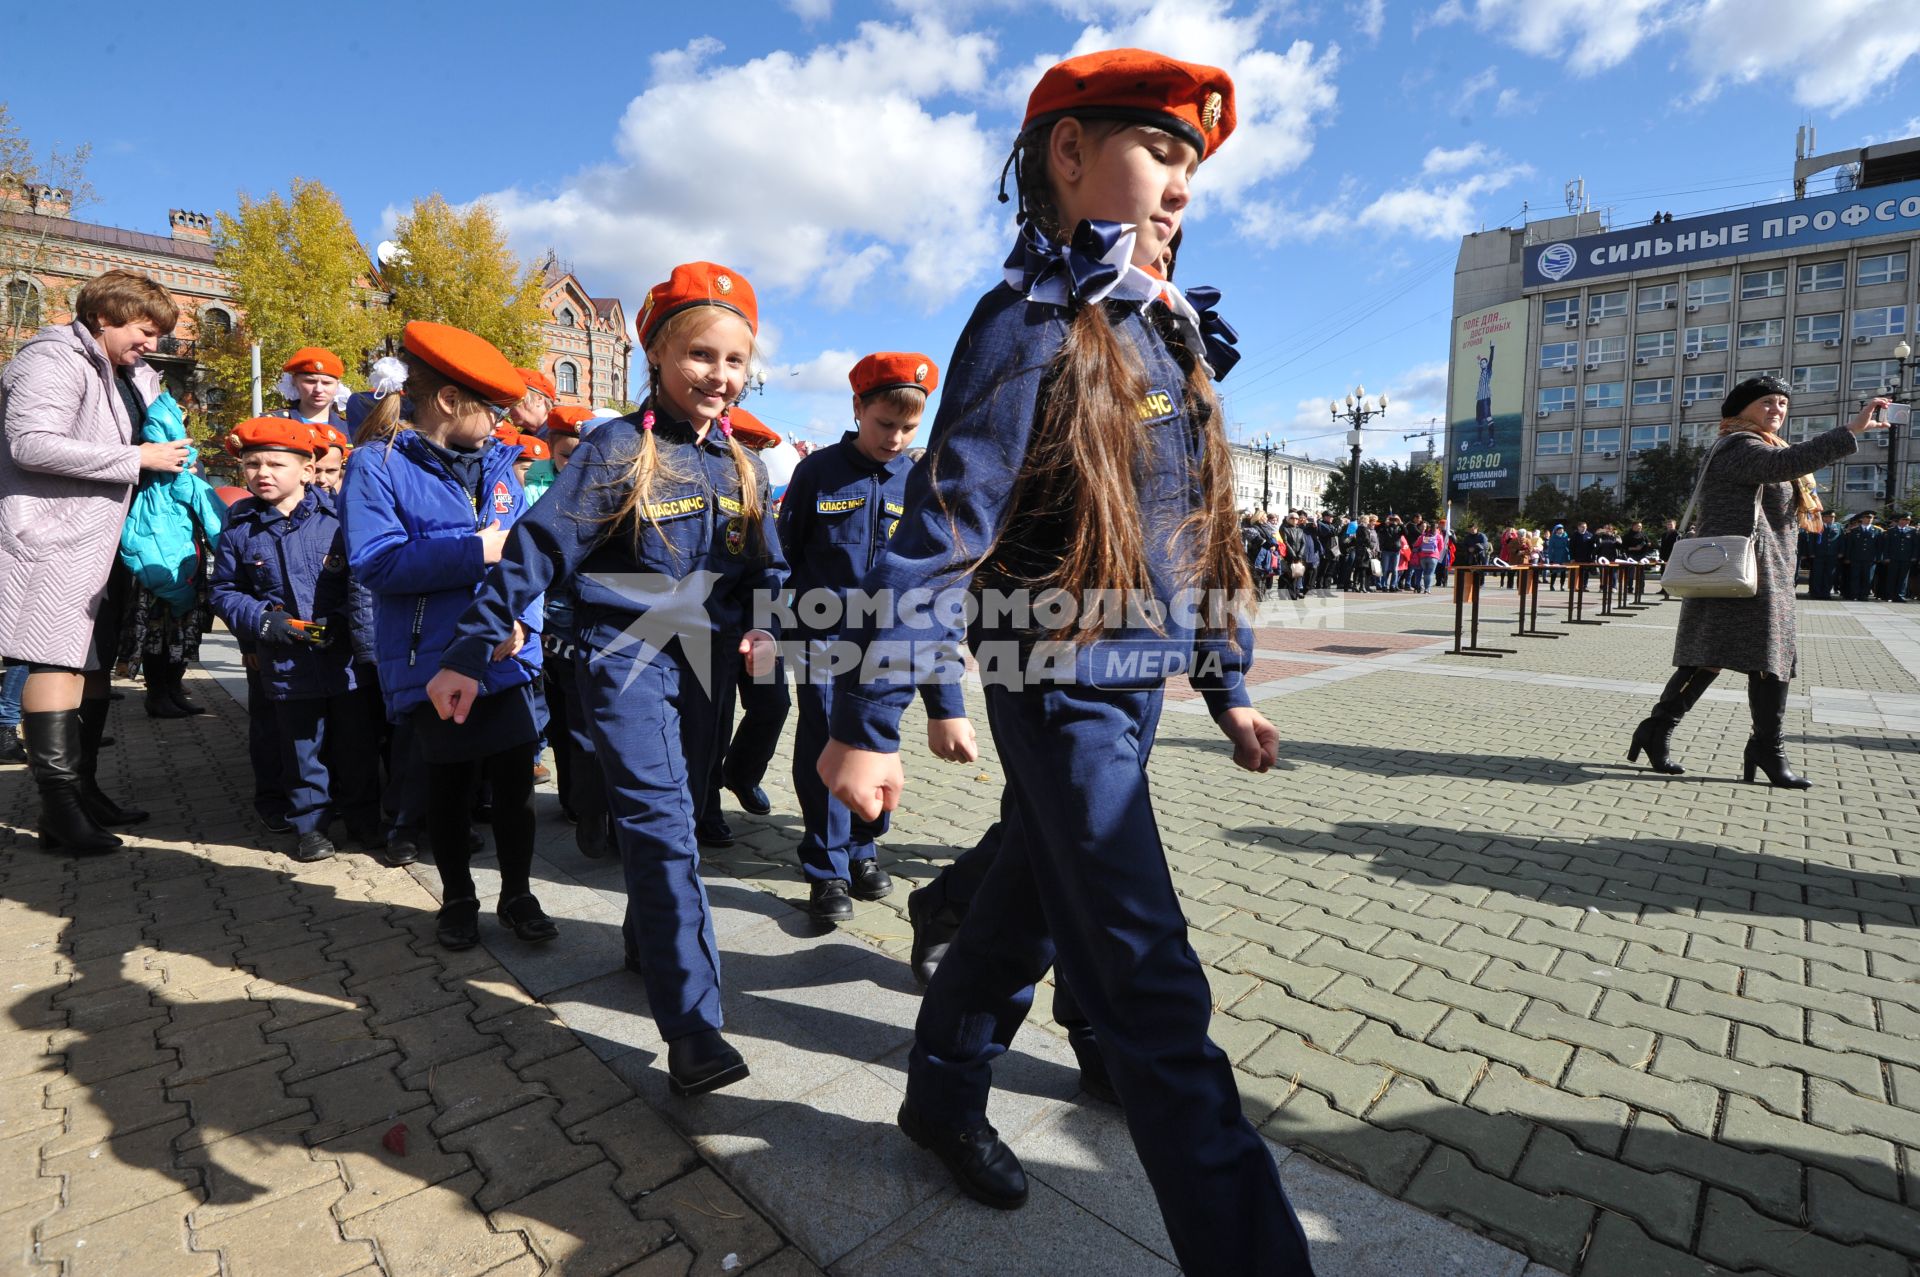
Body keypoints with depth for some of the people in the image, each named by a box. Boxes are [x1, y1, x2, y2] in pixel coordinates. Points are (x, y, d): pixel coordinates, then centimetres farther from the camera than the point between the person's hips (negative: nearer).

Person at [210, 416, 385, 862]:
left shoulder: (337, 517, -5)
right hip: (286, 665, 1)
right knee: (302, 747, 12)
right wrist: (262, 619, -10)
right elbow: (225, 592, 9)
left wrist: (346, 618, -17)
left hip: (346, 657, -1)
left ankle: (363, 816, 26)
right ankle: (310, 822, 27)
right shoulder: (239, 530, 3)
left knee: (357, 742, 10)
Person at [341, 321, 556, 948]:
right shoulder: (379, 464, -6)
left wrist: (520, 617, -12)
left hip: (508, 660, 3)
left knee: (516, 783, 7)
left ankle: (518, 895, 27)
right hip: (433, 664, -3)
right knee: (449, 787, 12)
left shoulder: (498, 464, 9)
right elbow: (374, 562, -16)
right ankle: (458, 898, 33)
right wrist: (476, 551, -19)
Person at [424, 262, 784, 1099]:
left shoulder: (741, 464, 7)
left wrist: (763, 627, -3)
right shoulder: (617, 450, -9)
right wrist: (469, 652, -12)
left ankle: (649, 944, 40)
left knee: (681, 815, 16)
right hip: (626, 657, -5)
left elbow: (764, 565, 16)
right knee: (659, 822, -13)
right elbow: (537, 548, -11)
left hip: (703, 661, 6)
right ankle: (692, 1023, -8)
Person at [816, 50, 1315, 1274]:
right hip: (1061, 694, -8)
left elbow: (1203, 531, 17)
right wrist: (868, 723, -19)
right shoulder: (1034, 323, -11)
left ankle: (946, 1096, 44)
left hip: (1137, 687, 9)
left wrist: (1230, 689, 18)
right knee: (1155, 993, -4)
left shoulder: (1172, 336, 14)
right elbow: (942, 530, -17)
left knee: (1028, 910, 22)